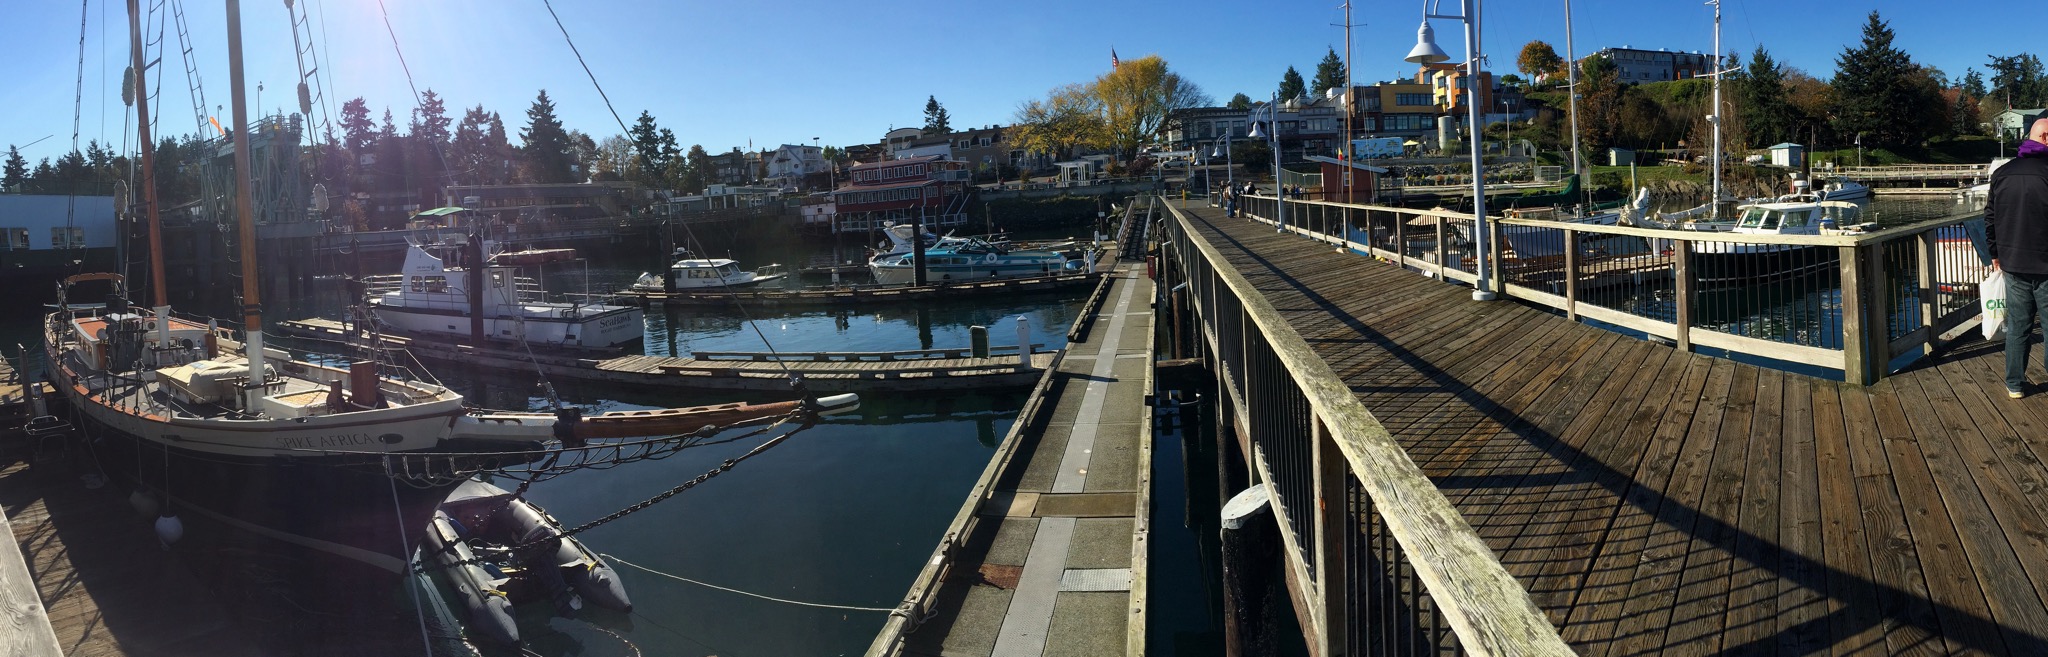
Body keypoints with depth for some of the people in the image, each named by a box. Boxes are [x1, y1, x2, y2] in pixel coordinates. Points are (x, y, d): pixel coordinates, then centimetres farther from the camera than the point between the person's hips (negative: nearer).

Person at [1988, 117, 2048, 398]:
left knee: (2017, 326, 12)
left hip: (2013, 264, 5)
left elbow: (1990, 218, 11)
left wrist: (1995, 253, 20)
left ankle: (2015, 384, 18)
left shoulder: (2002, 173, 4)